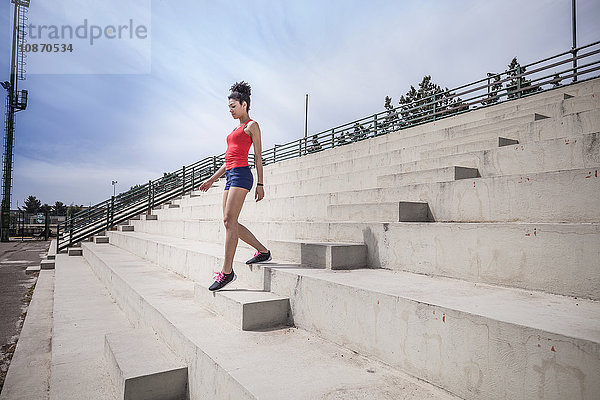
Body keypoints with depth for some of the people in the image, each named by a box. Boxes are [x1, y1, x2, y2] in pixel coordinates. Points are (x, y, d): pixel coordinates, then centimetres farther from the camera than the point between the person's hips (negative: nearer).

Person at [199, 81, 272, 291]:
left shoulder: (252, 125, 4)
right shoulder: (237, 129, 28)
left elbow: (258, 157, -3)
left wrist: (260, 184, -10)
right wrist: (212, 179, 23)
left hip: (241, 174, -9)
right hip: (230, 176, 9)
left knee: (230, 220, -14)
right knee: (229, 222, 5)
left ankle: (227, 271, -12)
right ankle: (263, 252, 16)